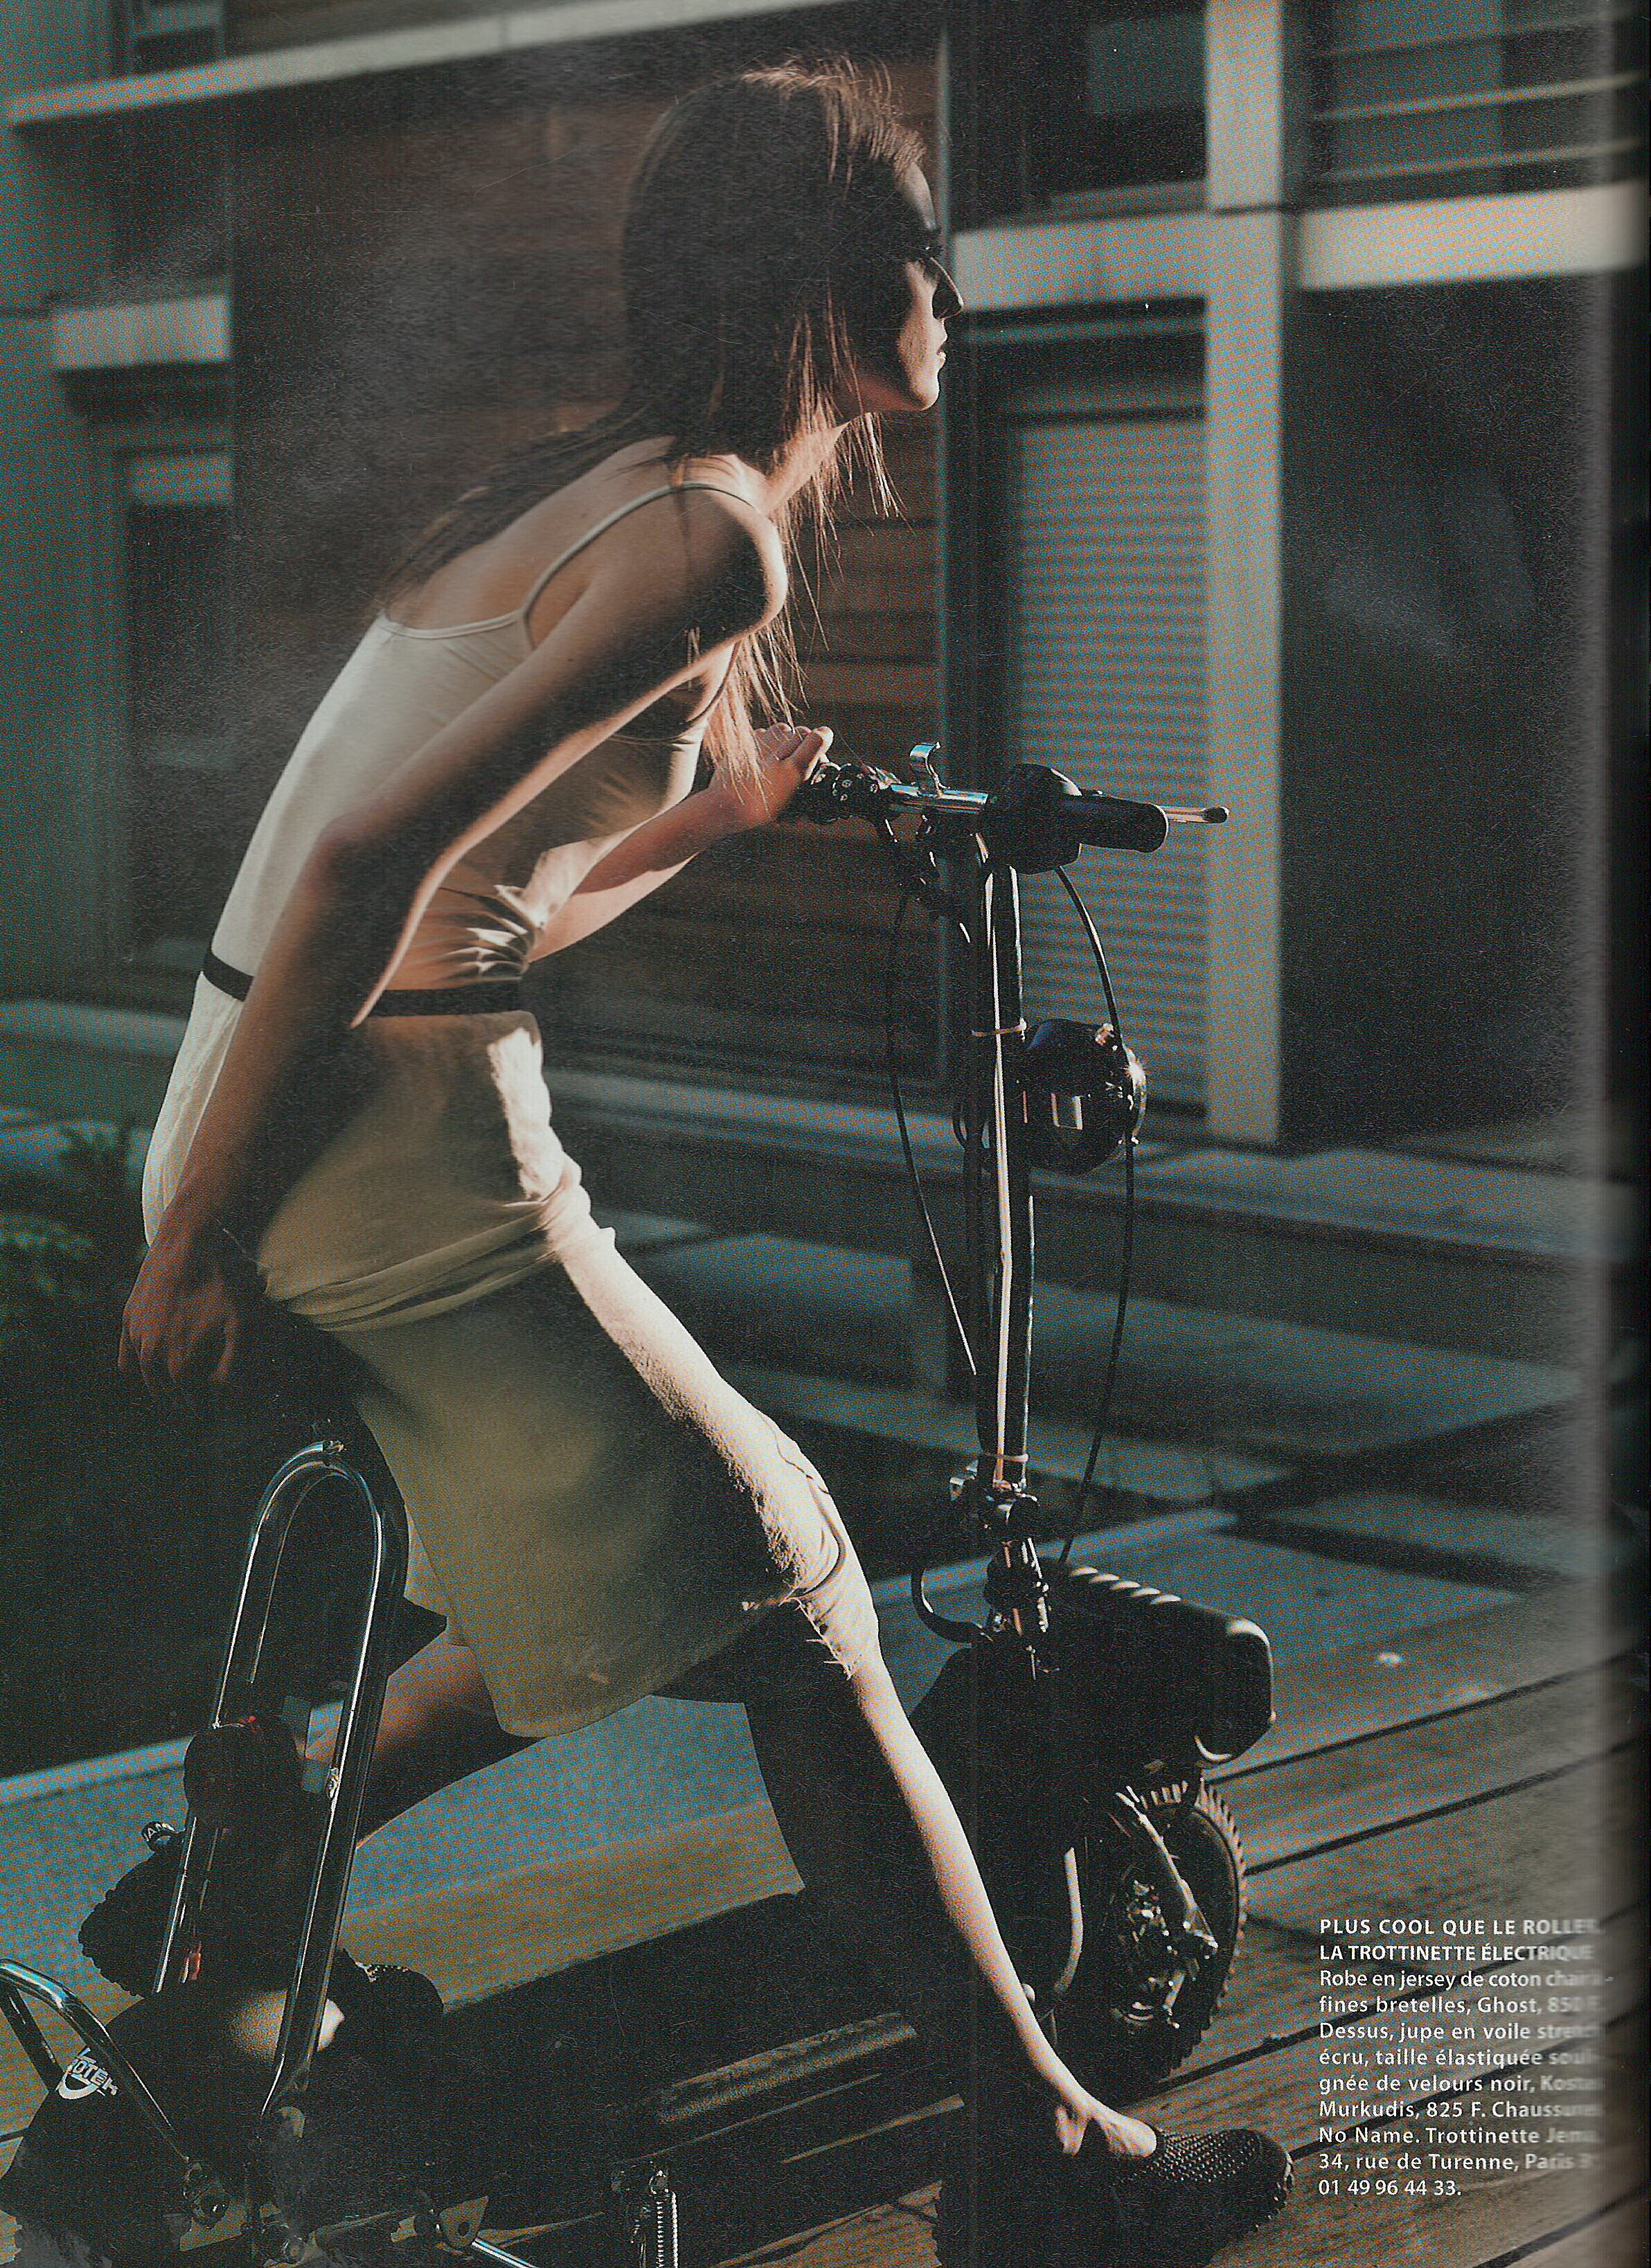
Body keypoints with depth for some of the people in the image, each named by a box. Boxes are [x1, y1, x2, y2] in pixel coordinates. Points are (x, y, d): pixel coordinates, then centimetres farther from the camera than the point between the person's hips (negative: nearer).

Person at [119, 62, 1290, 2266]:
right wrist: (201, 1241, -18)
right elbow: (367, 864, -23)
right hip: (392, 1148, -10)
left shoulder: (593, 482, 14)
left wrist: (730, 804, 28)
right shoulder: (712, 528, -15)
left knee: (591, 1602, 22)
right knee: (789, 1608, 1)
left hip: (289, 1108, 10)